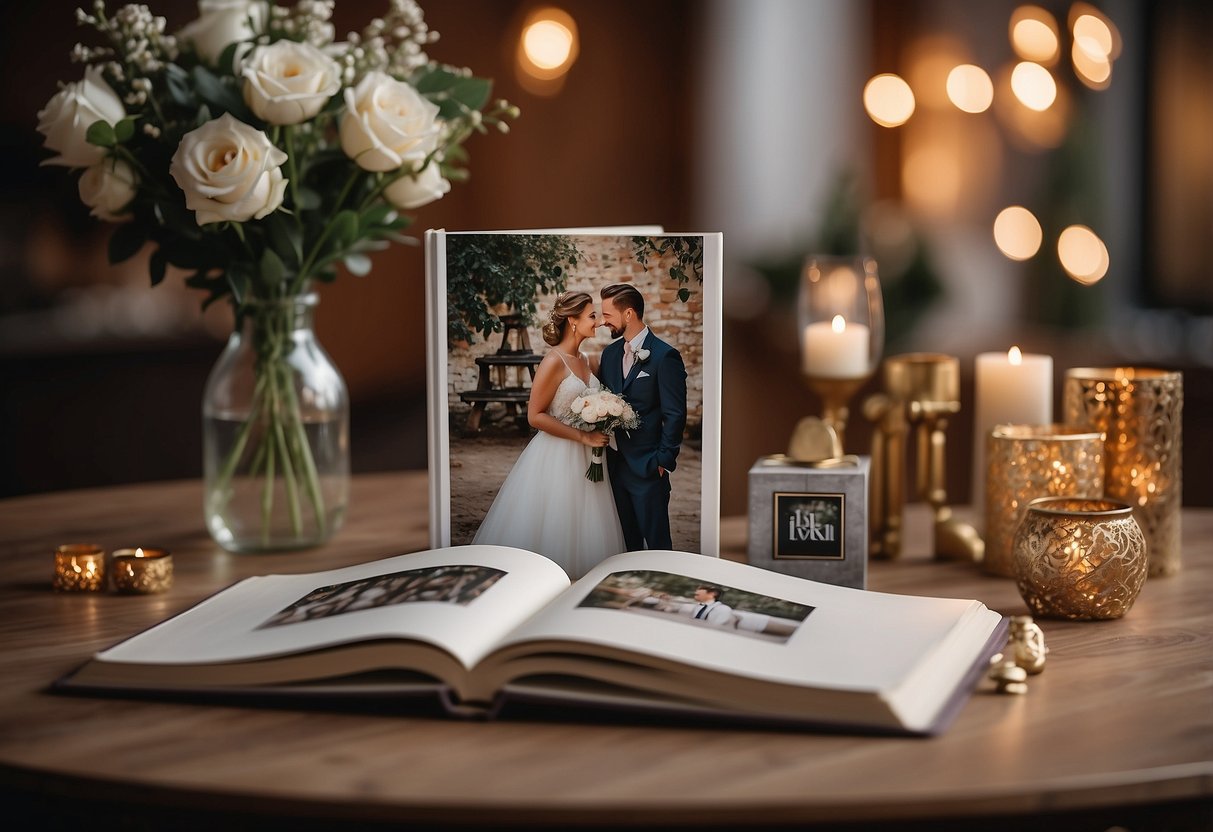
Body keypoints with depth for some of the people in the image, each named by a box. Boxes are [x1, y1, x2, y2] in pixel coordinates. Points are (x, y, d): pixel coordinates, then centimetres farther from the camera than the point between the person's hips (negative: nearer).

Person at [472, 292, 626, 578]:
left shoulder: (582, 360, 10)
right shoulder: (554, 362, -15)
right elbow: (535, 416, -18)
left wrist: (599, 430, 3)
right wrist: (583, 436, -17)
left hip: (584, 457, 8)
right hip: (557, 456, -8)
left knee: (581, 531, 11)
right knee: (551, 529, -1)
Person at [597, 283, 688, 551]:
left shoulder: (664, 356, -12)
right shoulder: (610, 353, 10)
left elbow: (675, 415, -12)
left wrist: (663, 461, -13)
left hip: (647, 467, -7)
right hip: (616, 465, 7)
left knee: (656, 542, 0)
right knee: (626, 541, 13)